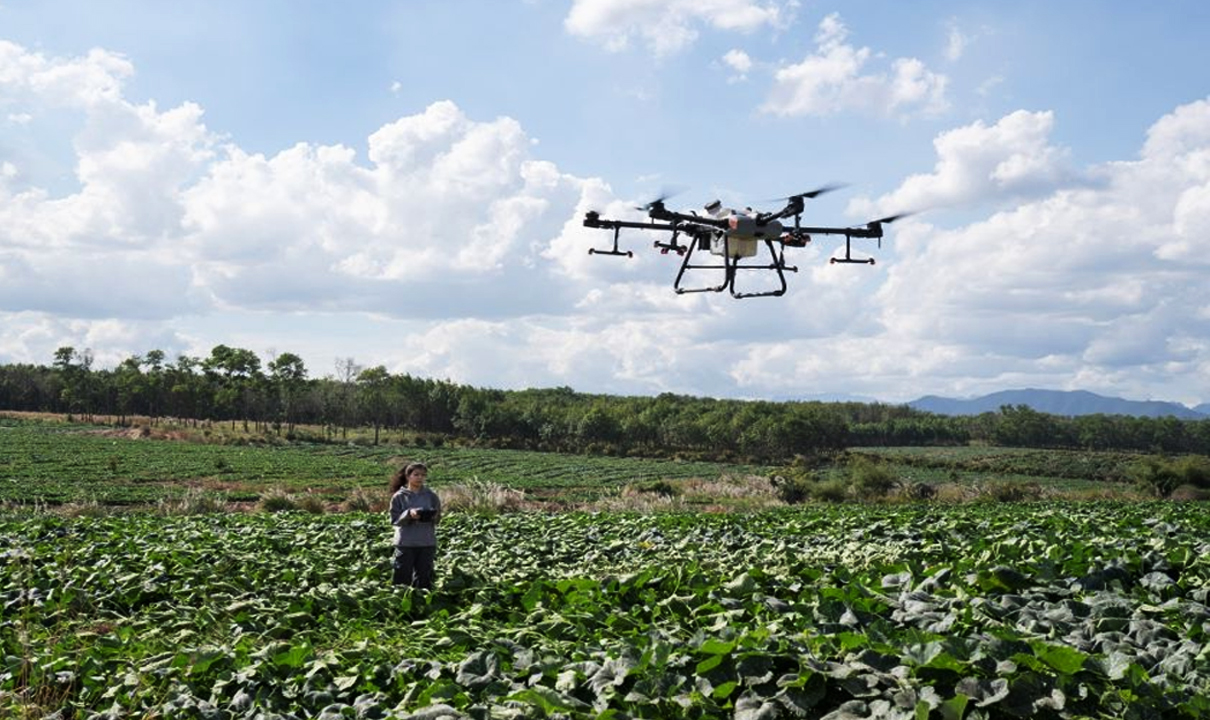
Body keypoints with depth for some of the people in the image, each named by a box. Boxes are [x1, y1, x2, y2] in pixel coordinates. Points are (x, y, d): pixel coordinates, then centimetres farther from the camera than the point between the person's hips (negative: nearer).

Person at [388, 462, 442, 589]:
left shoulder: (431, 496, 5)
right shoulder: (399, 496, -1)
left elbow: (438, 519, 8)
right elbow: (394, 520, -4)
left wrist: (433, 516, -15)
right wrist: (409, 514, -20)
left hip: (427, 544, 2)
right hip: (405, 543, -2)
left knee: (423, 578, 7)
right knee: (402, 577, -1)